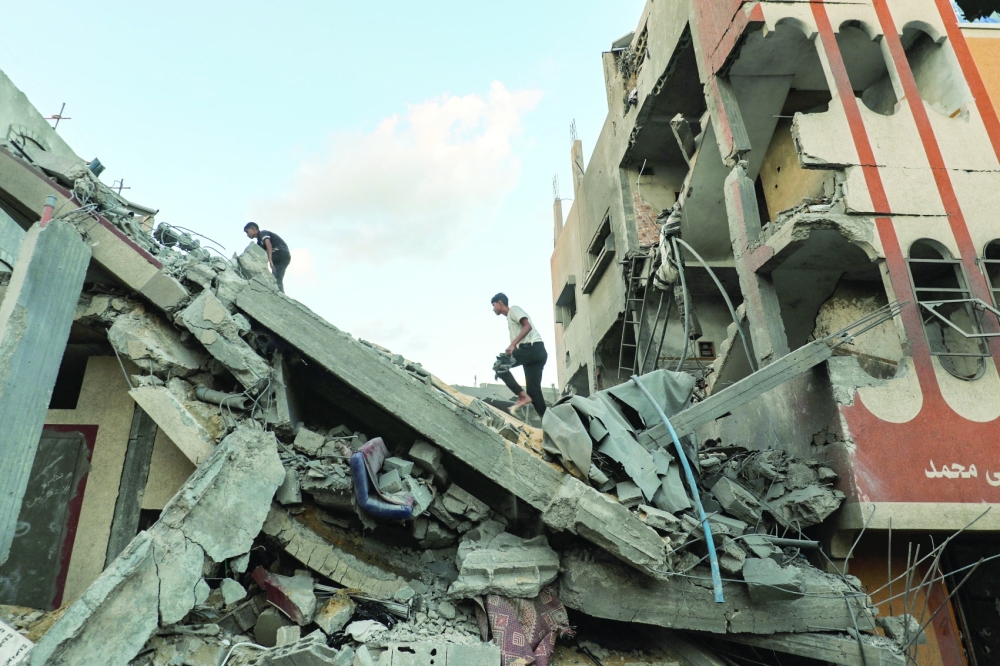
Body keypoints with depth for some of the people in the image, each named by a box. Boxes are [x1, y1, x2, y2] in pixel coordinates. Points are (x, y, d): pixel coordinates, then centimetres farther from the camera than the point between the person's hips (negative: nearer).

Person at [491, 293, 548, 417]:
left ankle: (522, 395, -16)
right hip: (536, 352, 9)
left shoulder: (513, 309, 4)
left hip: (533, 348, -9)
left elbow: (527, 326, -12)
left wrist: (512, 345, -21)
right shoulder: (510, 317, 32)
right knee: (533, 392, 3)